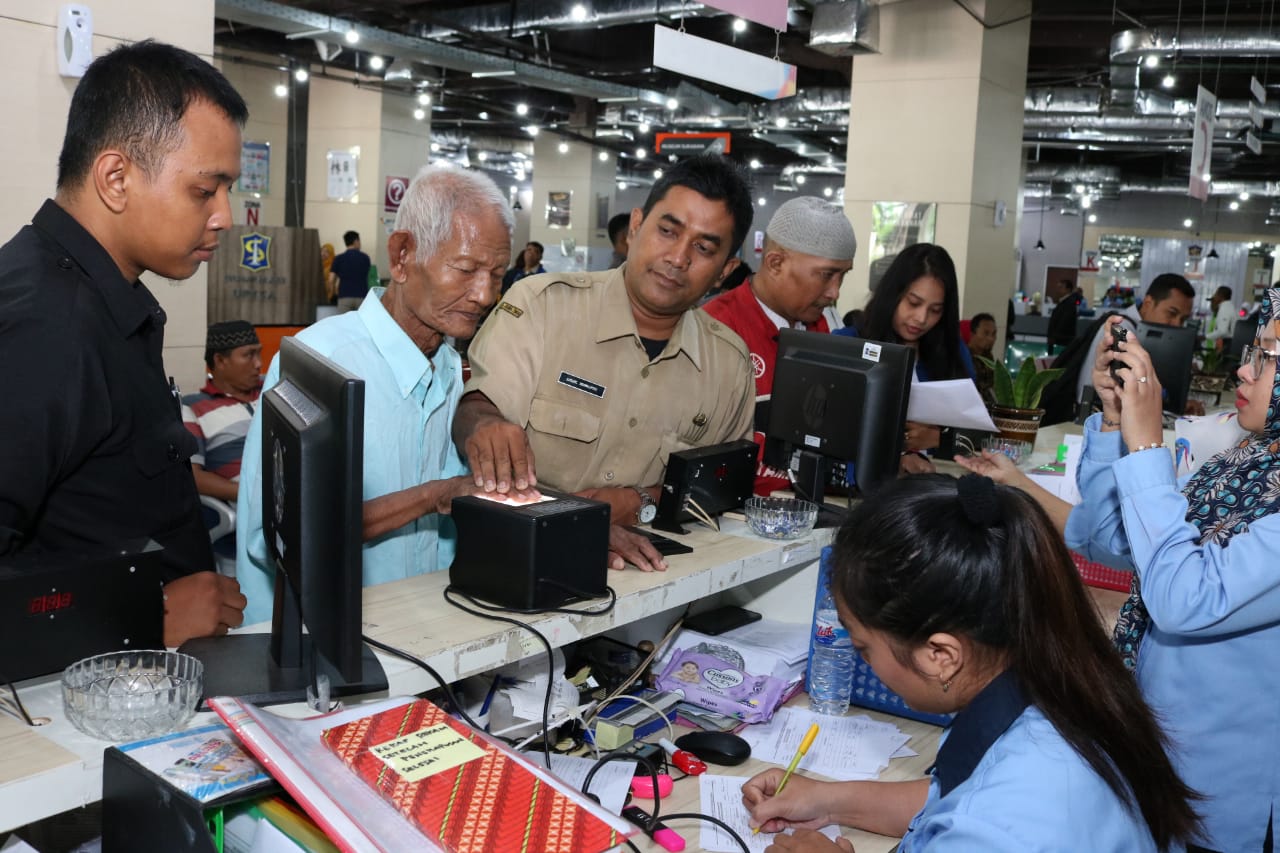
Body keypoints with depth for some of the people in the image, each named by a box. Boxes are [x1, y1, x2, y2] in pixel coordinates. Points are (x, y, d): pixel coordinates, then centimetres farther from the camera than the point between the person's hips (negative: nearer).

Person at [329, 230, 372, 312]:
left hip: (345, 297, 0)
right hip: (361, 296, 1)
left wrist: (333, 293, 18)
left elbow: (331, 280, 1)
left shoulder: (339, 259, 3)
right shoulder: (365, 258, 7)